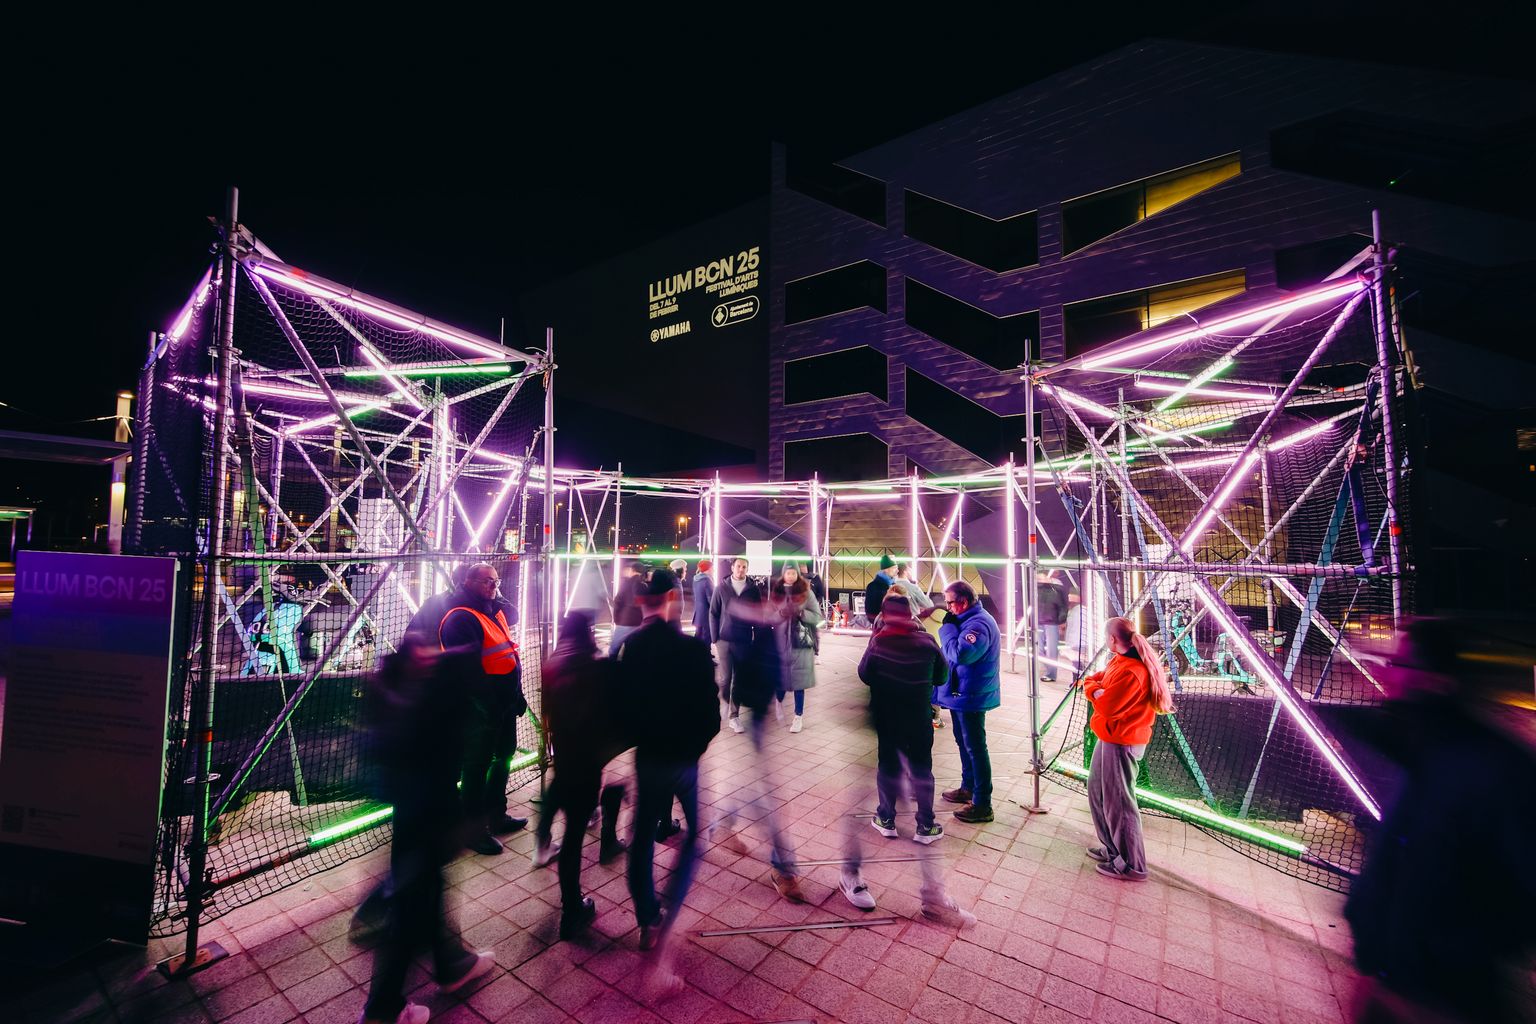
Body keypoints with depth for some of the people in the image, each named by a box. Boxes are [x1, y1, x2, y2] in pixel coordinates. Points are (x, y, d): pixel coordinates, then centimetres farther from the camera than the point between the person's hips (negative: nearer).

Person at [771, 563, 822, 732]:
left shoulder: (807, 593, 2)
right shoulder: (775, 592, 6)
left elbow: (818, 617, -2)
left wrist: (801, 612, -18)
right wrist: (780, 614, -16)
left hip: (800, 643, -1)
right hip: (780, 642, 2)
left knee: (798, 680, 1)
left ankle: (799, 716, 15)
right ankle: (779, 702, 39)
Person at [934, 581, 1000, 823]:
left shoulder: (978, 624, -24)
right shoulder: (966, 620, 8)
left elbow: (959, 654, -32)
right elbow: (953, 651, 15)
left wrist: (947, 627, -22)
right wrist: (949, 626, -3)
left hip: (971, 696, -10)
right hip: (960, 693, 10)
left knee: (975, 748, -1)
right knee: (964, 742, 22)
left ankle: (982, 805, 10)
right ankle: (968, 788, 38)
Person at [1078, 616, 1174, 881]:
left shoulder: (1130, 671, -26)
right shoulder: (1119, 661, 6)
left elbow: (1106, 706, -24)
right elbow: (1098, 678, 15)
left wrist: (1092, 689, -7)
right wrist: (1092, 684, -6)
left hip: (1120, 743, -10)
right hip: (1110, 738, 10)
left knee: (1118, 802, 2)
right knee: (1097, 790, 21)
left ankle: (1132, 865, 17)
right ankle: (1112, 848, 35)